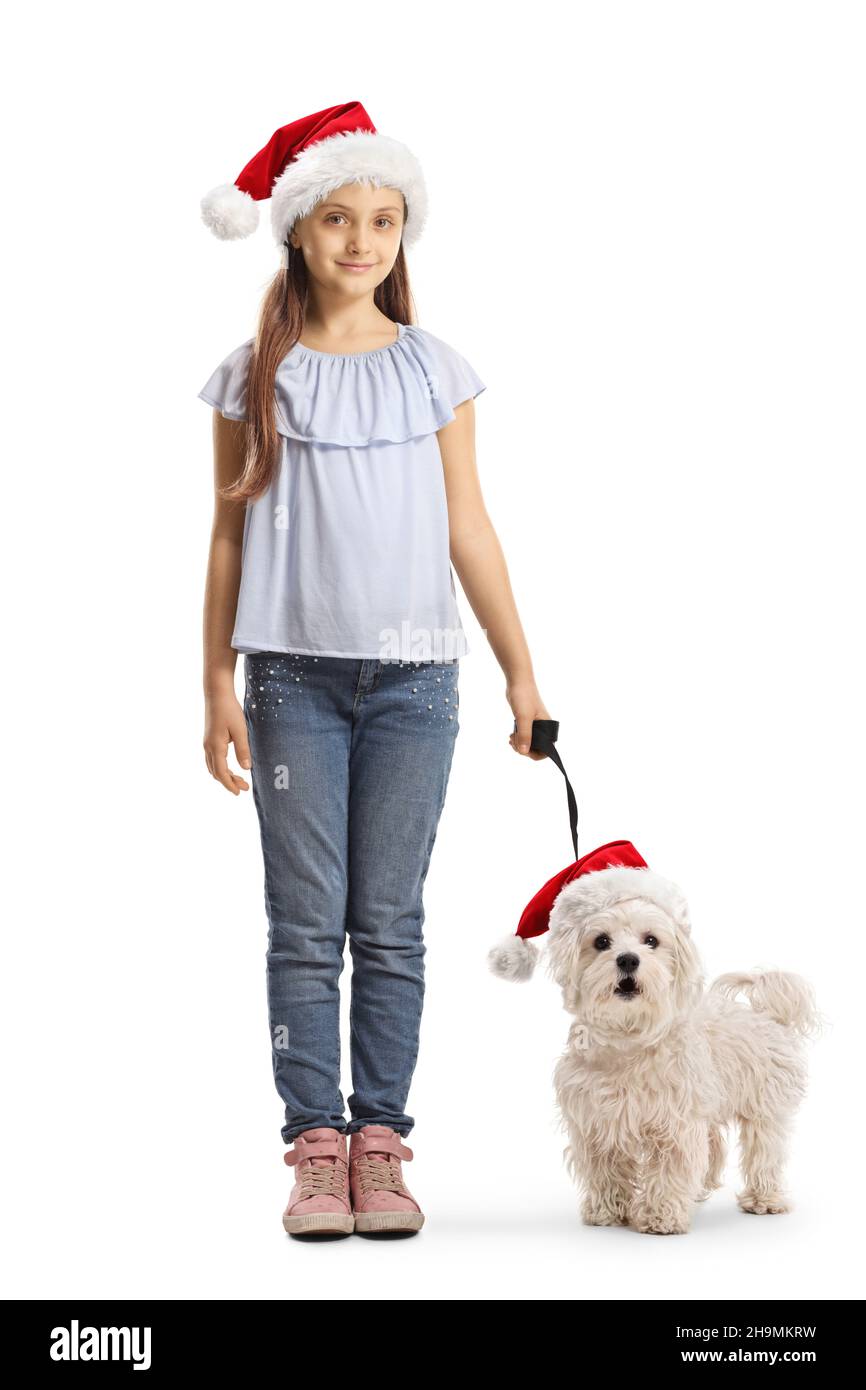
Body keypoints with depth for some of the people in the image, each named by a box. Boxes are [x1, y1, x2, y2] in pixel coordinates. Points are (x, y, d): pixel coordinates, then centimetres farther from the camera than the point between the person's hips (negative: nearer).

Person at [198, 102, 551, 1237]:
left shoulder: (435, 370, 9)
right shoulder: (257, 375, 5)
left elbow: (468, 528, 9)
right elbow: (229, 536, 7)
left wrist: (522, 671, 7)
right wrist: (217, 687, 3)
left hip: (414, 676, 1)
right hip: (296, 674, -1)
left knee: (390, 925, 3)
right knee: (307, 923, 0)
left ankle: (381, 1143, 9)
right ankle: (316, 1146, 6)